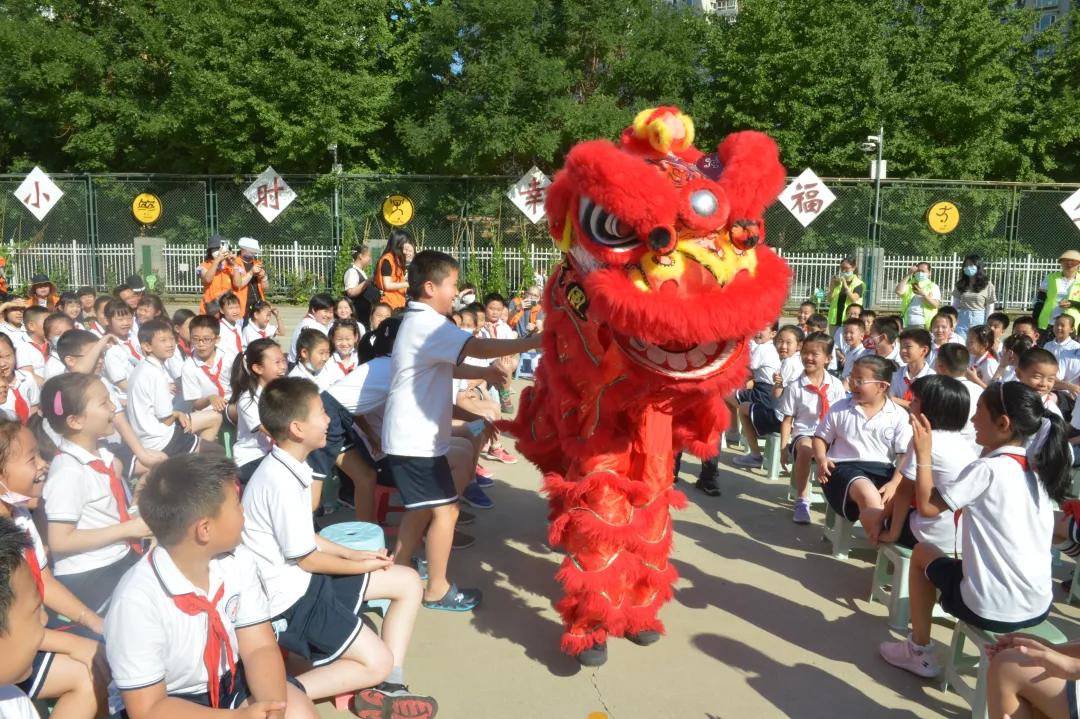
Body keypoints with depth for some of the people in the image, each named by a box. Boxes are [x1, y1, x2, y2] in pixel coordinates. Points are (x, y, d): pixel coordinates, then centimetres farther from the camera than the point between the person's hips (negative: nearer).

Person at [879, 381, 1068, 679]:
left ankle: (919, 651, 23)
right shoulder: (1040, 469, 4)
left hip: (992, 611, -7)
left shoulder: (986, 469, -18)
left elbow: (926, 505, -13)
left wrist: (923, 454, -5)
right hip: (1040, 607, 7)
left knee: (922, 553, 18)